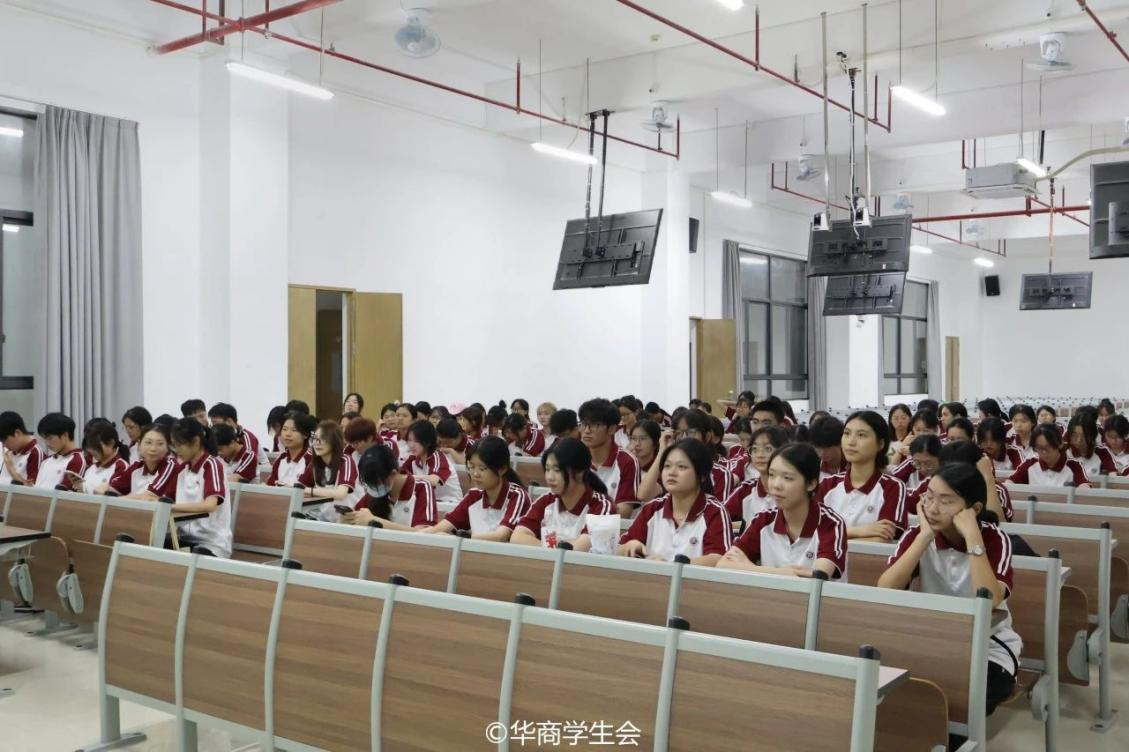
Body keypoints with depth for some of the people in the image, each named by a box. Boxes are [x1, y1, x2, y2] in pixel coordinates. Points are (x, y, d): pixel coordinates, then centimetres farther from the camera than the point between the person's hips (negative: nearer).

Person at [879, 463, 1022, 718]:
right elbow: (884, 591, -21)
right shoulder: (917, 535, -5)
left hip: (989, 650, -2)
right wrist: (924, 536, -22)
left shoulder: (994, 539, -12)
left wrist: (972, 537, -29)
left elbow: (989, 602, -30)